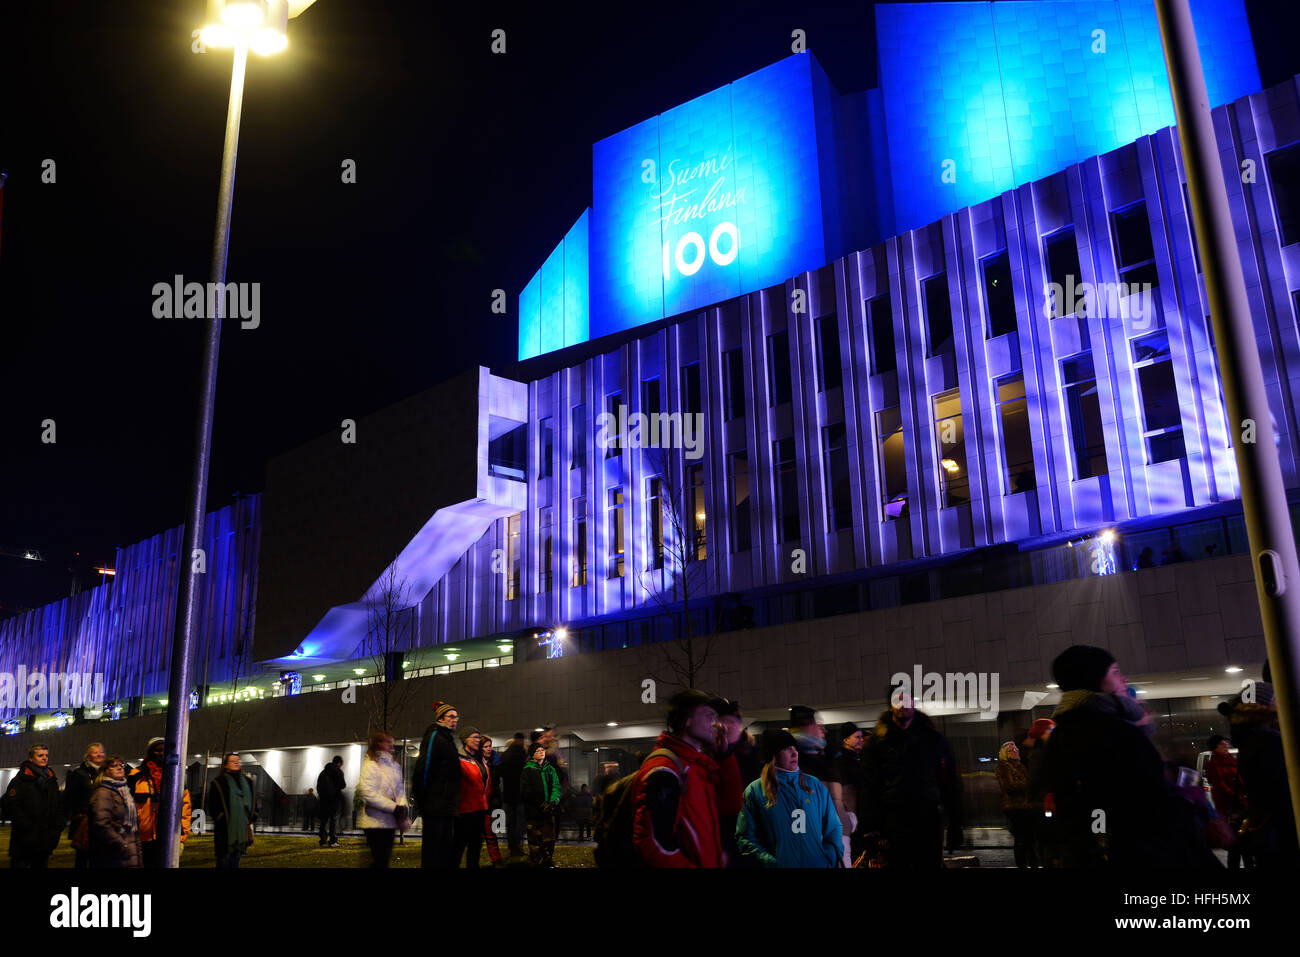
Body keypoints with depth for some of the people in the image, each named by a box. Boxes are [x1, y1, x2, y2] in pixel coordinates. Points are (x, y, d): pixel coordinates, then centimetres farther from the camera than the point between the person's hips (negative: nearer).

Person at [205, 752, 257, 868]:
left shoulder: (247, 781, 14)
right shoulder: (218, 783, -1)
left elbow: (253, 802, 19)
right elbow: (212, 805, -4)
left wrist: (251, 819, 9)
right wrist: (221, 818, -11)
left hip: (243, 827, 5)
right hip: (225, 828, -5)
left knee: (236, 857, 8)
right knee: (224, 859, -5)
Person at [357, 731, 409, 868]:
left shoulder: (394, 765, 12)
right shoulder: (370, 765, -10)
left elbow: (400, 789, 12)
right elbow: (369, 795, -18)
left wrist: (402, 807, -8)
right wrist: (394, 808, -19)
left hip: (390, 821, 7)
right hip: (375, 821, -7)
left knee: (385, 858, 11)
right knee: (379, 860, -8)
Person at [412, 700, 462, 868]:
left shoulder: (447, 738, 21)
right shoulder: (434, 736, -9)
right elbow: (423, 767, -17)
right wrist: (423, 796, -13)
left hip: (446, 808, 9)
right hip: (436, 807, -9)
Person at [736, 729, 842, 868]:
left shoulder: (815, 786, 6)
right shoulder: (755, 791, -3)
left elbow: (833, 829, 8)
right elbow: (745, 838, -7)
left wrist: (831, 859, -8)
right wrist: (770, 862, -20)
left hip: (818, 863, 3)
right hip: (779, 863, -3)